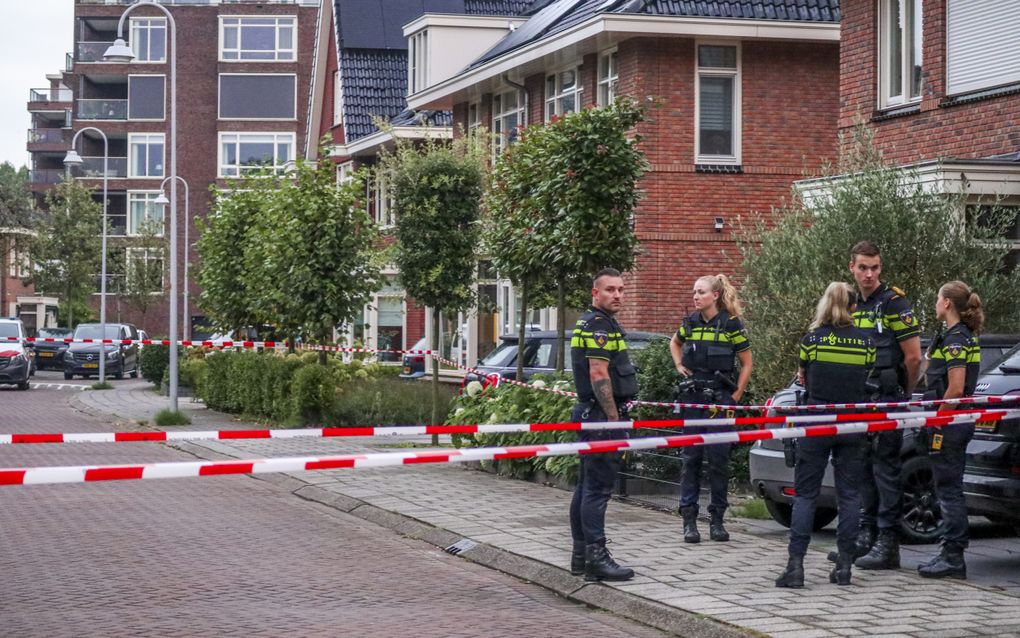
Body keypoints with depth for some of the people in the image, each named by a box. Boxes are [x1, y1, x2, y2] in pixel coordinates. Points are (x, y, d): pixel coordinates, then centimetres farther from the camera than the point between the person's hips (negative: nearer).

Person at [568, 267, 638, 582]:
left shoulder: (588, 323, 20)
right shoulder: (599, 324, -14)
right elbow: (598, 374, -21)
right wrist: (614, 419, -20)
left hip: (590, 414, 11)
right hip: (601, 414, -11)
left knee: (587, 487, 13)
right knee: (597, 488, -11)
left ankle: (581, 556, 19)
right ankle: (596, 558, -11)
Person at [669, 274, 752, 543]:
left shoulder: (731, 324, -5)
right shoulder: (690, 322, 5)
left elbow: (747, 364, 2)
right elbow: (675, 343, 27)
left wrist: (736, 396, -3)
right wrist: (679, 366, 11)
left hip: (720, 399, -3)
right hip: (693, 397, 3)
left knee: (719, 458, 0)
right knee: (691, 457, 2)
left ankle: (716, 519, 10)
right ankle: (689, 519, 5)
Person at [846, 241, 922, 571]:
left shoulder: (894, 302, -8)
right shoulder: (852, 305, 14)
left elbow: (913, 357, -9)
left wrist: (903, 394, 1)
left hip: (887, 398, -7)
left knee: (886, 468, -6)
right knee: (864, 469, 12)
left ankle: (888, 544, -4)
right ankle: (866, 538, 19)